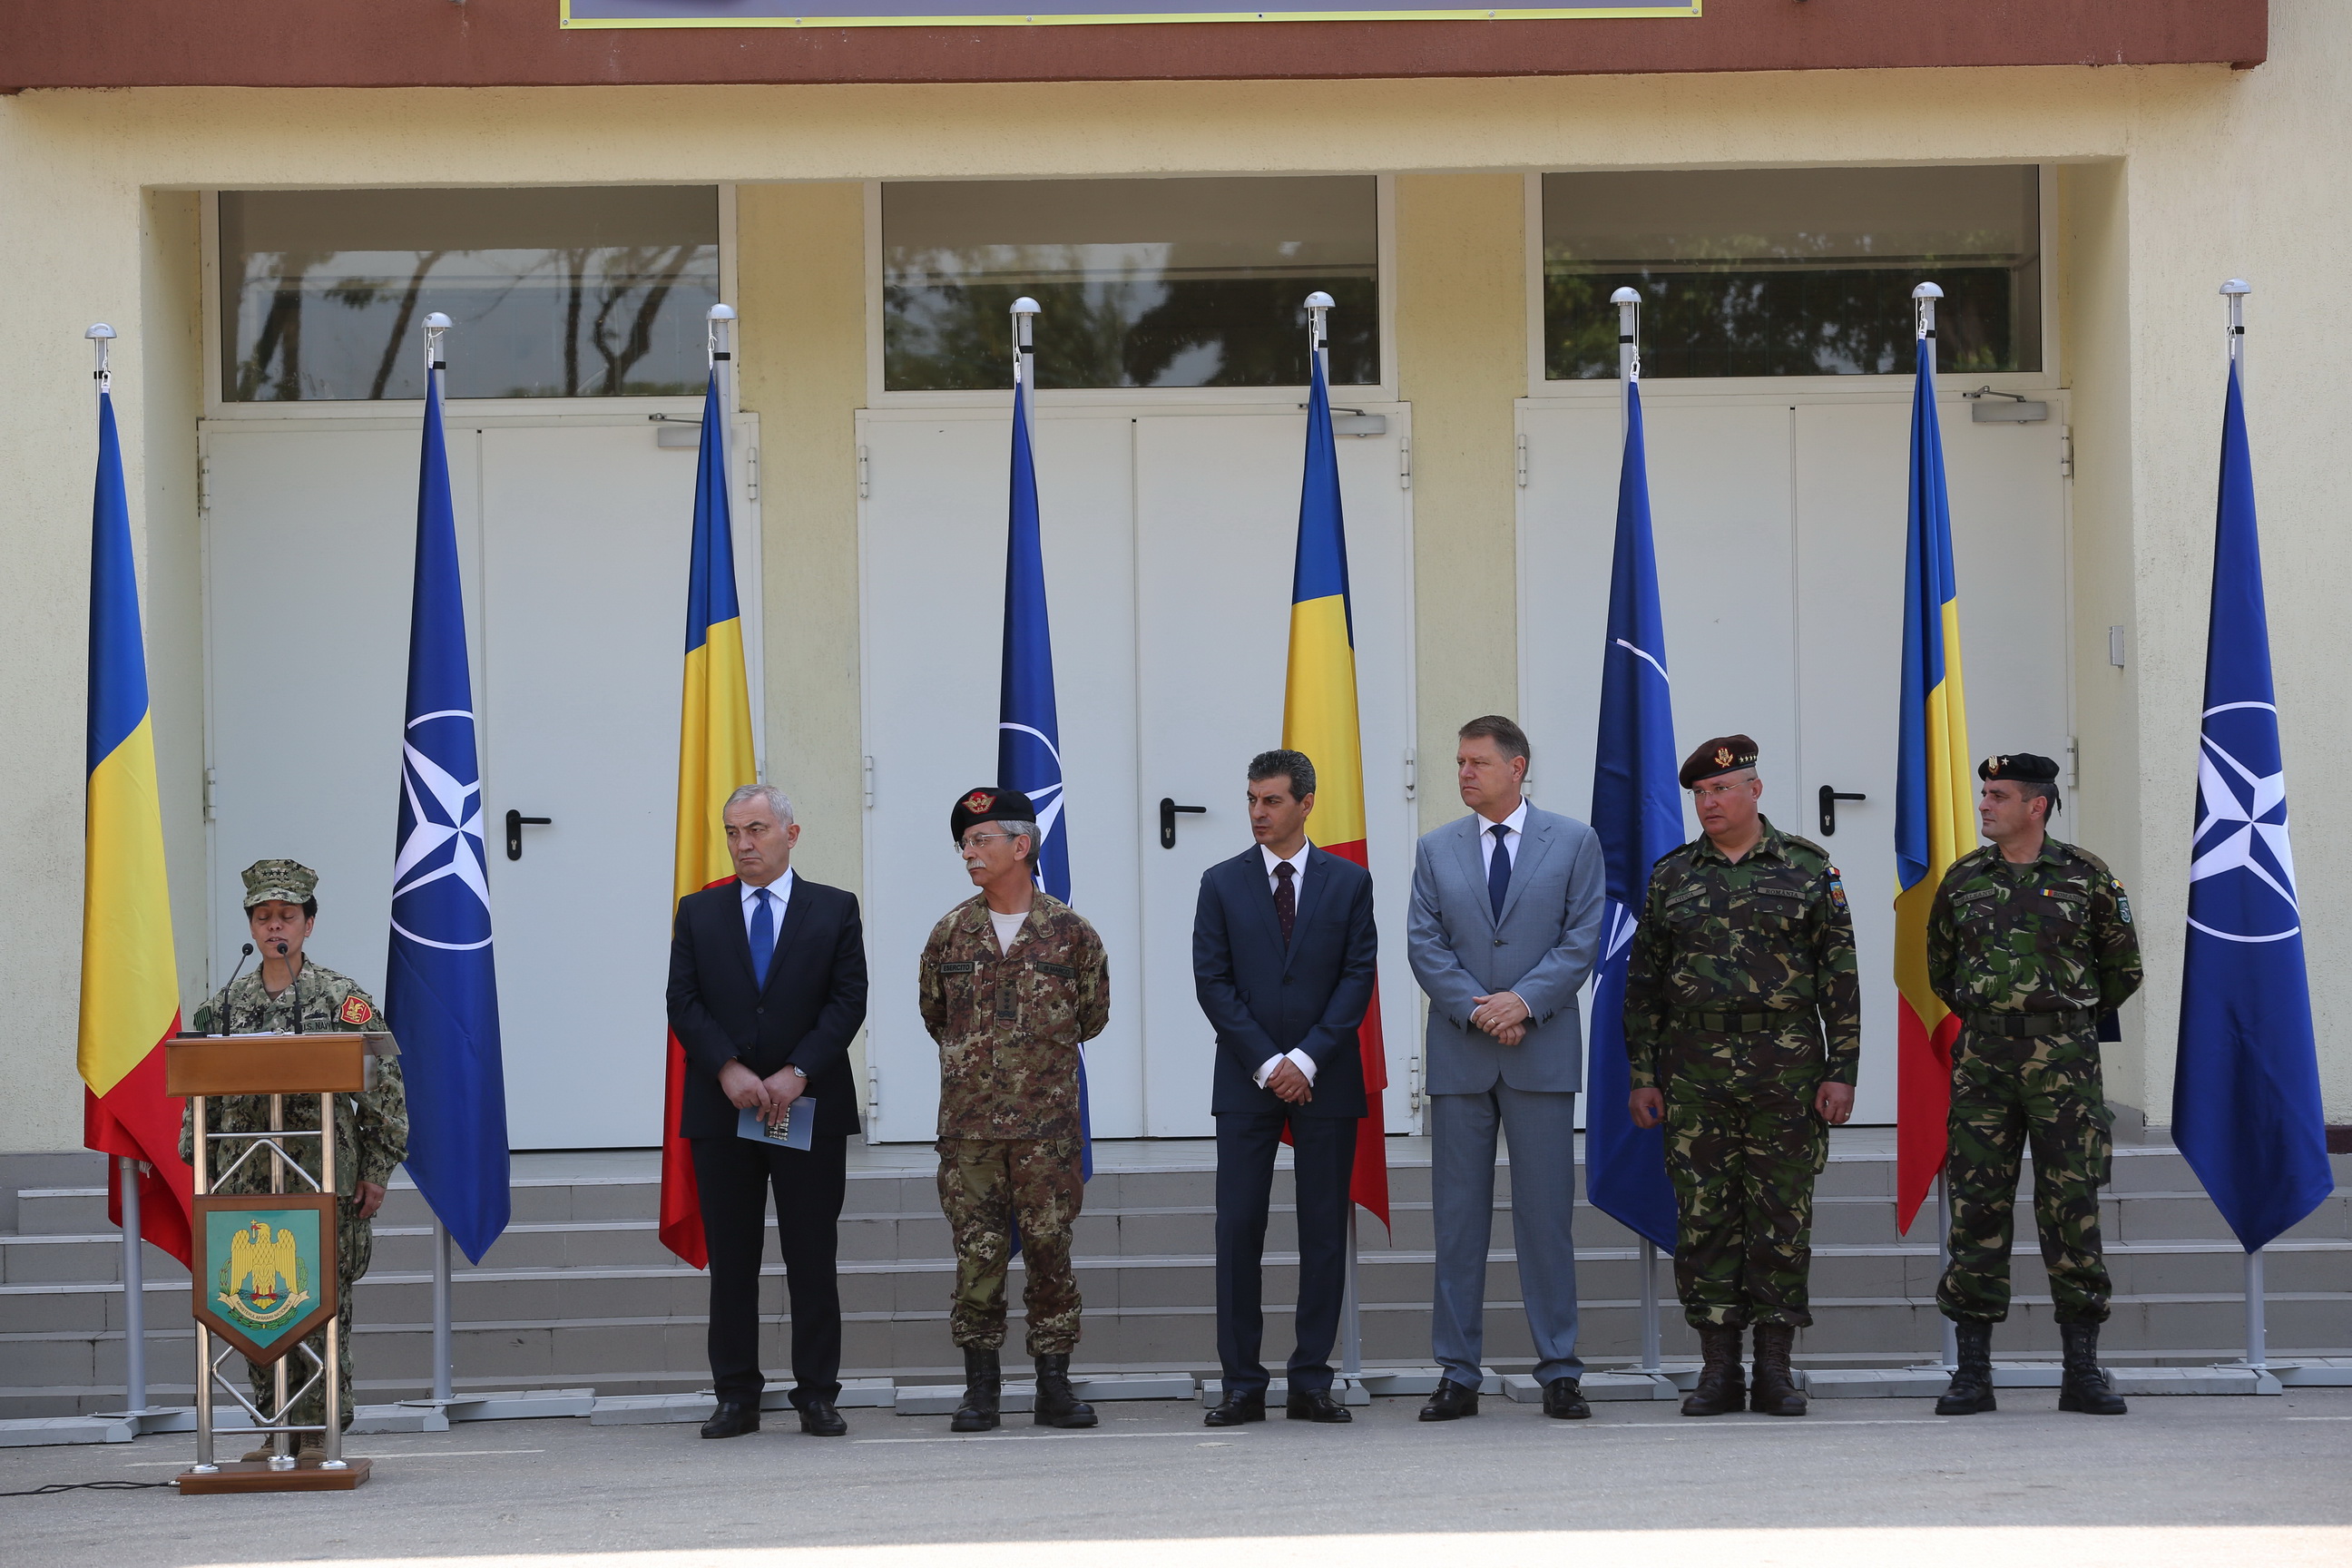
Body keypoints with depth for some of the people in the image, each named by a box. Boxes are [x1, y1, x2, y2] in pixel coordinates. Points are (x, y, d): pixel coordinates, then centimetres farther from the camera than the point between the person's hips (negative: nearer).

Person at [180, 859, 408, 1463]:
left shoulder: (346, 999, 1)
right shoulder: (225, 1005, 10)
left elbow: (384, 1085, -1)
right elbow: (201, 1095, 13)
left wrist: (377, 1170, -6)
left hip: (327, 1180, -3)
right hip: (247, 1182, 3)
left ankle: (319, 1434, 2)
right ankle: (275, 1430, 11)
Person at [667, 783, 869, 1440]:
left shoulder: (834, 909, 6)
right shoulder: (698, 912, 10)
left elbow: (849, 999, -1)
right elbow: (683, 1001, 2)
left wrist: (796, 1072, -13)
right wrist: (728, 1069, -13)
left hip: (809, 1106, -1)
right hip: (721, 1111, 1)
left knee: (812, 1258, 1)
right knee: (730, 1262, 2)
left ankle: (817, 1394, 6)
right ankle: (736, 1397, 7)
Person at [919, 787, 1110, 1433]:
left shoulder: (1069, 931, 1)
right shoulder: (950, 934, 7)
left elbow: (1092, 1015, 12)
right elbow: (934, 1015, 19)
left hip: (1048, 1125, -1)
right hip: (969, 1125, 1)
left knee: (1050, 1251, 1)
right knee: (977, 1256, 0)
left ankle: (1054, 1385, 8)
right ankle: (981, 1387, 7)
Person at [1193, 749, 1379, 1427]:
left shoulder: (1349, 882, 6)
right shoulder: (1222, 883, 6)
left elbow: (1359, 976, 0)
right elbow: (1212, 981, 1)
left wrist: (1308, 1059, -10)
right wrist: (1265, 1063, -9)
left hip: (1326, 1081, 0)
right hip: (1246, 1081, 0)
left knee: (1324, 1232, 1)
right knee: (1238, 1229, -4)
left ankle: (1312, 1383, 5)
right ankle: (1242, 1384, -1)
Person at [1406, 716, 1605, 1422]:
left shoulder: (1574, 842, 5)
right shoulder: (1436, 849, 11)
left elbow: (1583, 937, -2)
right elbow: (1424, 942, 3)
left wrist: (1525, 1001, -14)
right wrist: (1475, 1008, -11)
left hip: (1542, 1052, -2)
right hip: (1458, 1057, 2)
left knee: (1546, 1215, -1)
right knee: (1457, 1217, 2)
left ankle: (1559, 1372, 4)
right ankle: (1458, 1375, 5)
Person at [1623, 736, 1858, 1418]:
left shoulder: (1808, 868, 4)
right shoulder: (1671, 876, 10)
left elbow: (1840, 976, 2)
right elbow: (1643, 980, 12)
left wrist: (1842, 1071, -4)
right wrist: (1643, 1074, 5)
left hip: (1788, 1072, -2)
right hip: (1694, 1074, 2)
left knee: (1783, 1220, 0)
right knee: (1704, 1221, 0)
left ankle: (1775, 1371, 6)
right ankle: (1718, 1370, 6)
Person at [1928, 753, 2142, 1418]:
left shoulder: (2086, 876, 1)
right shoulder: (1962, 880, 7)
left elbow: (2123, 968, 11)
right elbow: (1940, 969, 21)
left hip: (2064, 1062, -2)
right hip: (1983, 1063, 2)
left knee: (2072, 1208, -2)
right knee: (1977, 1207, 0)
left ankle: (2082, 1372, 3)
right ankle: (1973, 1372, 4)